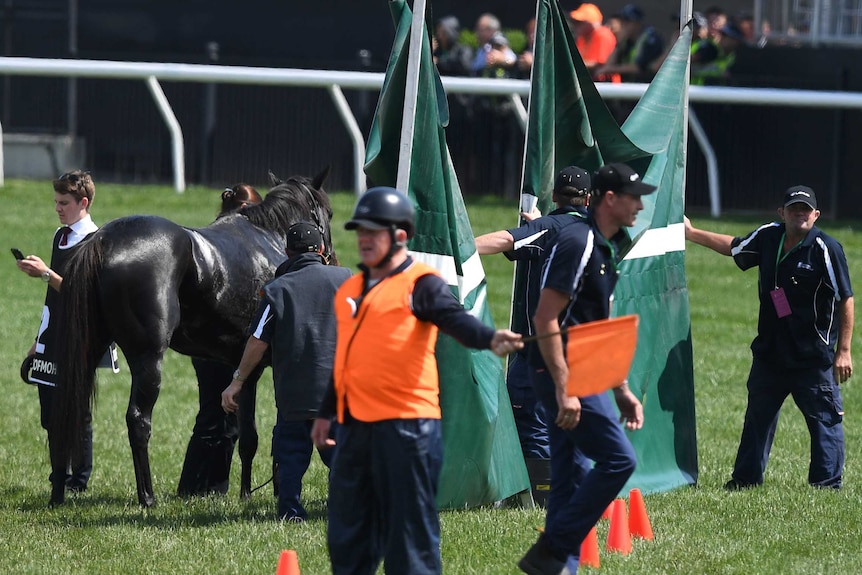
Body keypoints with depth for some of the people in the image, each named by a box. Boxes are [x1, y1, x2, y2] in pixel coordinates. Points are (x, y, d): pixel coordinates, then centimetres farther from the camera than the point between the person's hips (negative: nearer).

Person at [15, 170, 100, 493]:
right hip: (52, 339, 8)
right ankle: (60, 475, 17)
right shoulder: (60, 236, 14)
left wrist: (46, 273, -23)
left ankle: (79, 480, 6)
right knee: (49, 412, 9)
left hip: (77, 339, -8)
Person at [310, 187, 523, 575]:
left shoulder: (421, 284, -6)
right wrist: (327, 412, 29)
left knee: (409, 527, -5)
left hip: (405, 425, -8)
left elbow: (455, 320, -24)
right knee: (346, 532, 13)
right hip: (355, 425, 8)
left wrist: (489, 338, -44)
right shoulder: (350, 289, 17)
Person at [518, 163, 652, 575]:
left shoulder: (606, 248, 17)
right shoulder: (577, 243, -14)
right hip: (562, 372, -10)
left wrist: (622, 391, 22)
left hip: (580, 375, 10)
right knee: (618, 459, -12)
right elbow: (546, 320, -20)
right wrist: (564, 390, -24)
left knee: (570, 477, 9)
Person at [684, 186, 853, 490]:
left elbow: (845, 300, -12)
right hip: (769, 351, 6)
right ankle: (745, 479, 26)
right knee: (758, 417, 15)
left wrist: (843, 350, -15)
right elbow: (734, 247, 23)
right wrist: (692, 233, 29)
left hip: (813, 358, -6)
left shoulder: (827, 249, -14)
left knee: (825, 420, -3)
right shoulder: (768, 237, 2)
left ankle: (827, 484, 4)